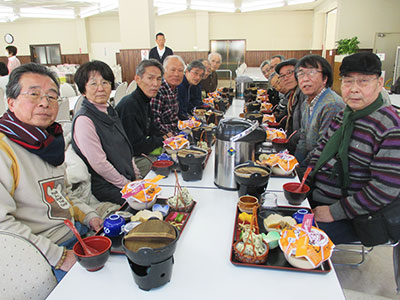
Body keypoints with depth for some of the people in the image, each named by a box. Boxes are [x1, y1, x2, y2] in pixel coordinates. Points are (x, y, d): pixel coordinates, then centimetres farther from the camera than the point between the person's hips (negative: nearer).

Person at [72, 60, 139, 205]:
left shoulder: (109, 111, 9)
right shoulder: (83, 119, -17)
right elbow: (99, 164, -19)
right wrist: (128, 185, -12)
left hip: (128, 180, 8)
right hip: (105, 188, -8)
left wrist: (137, 176, 9)